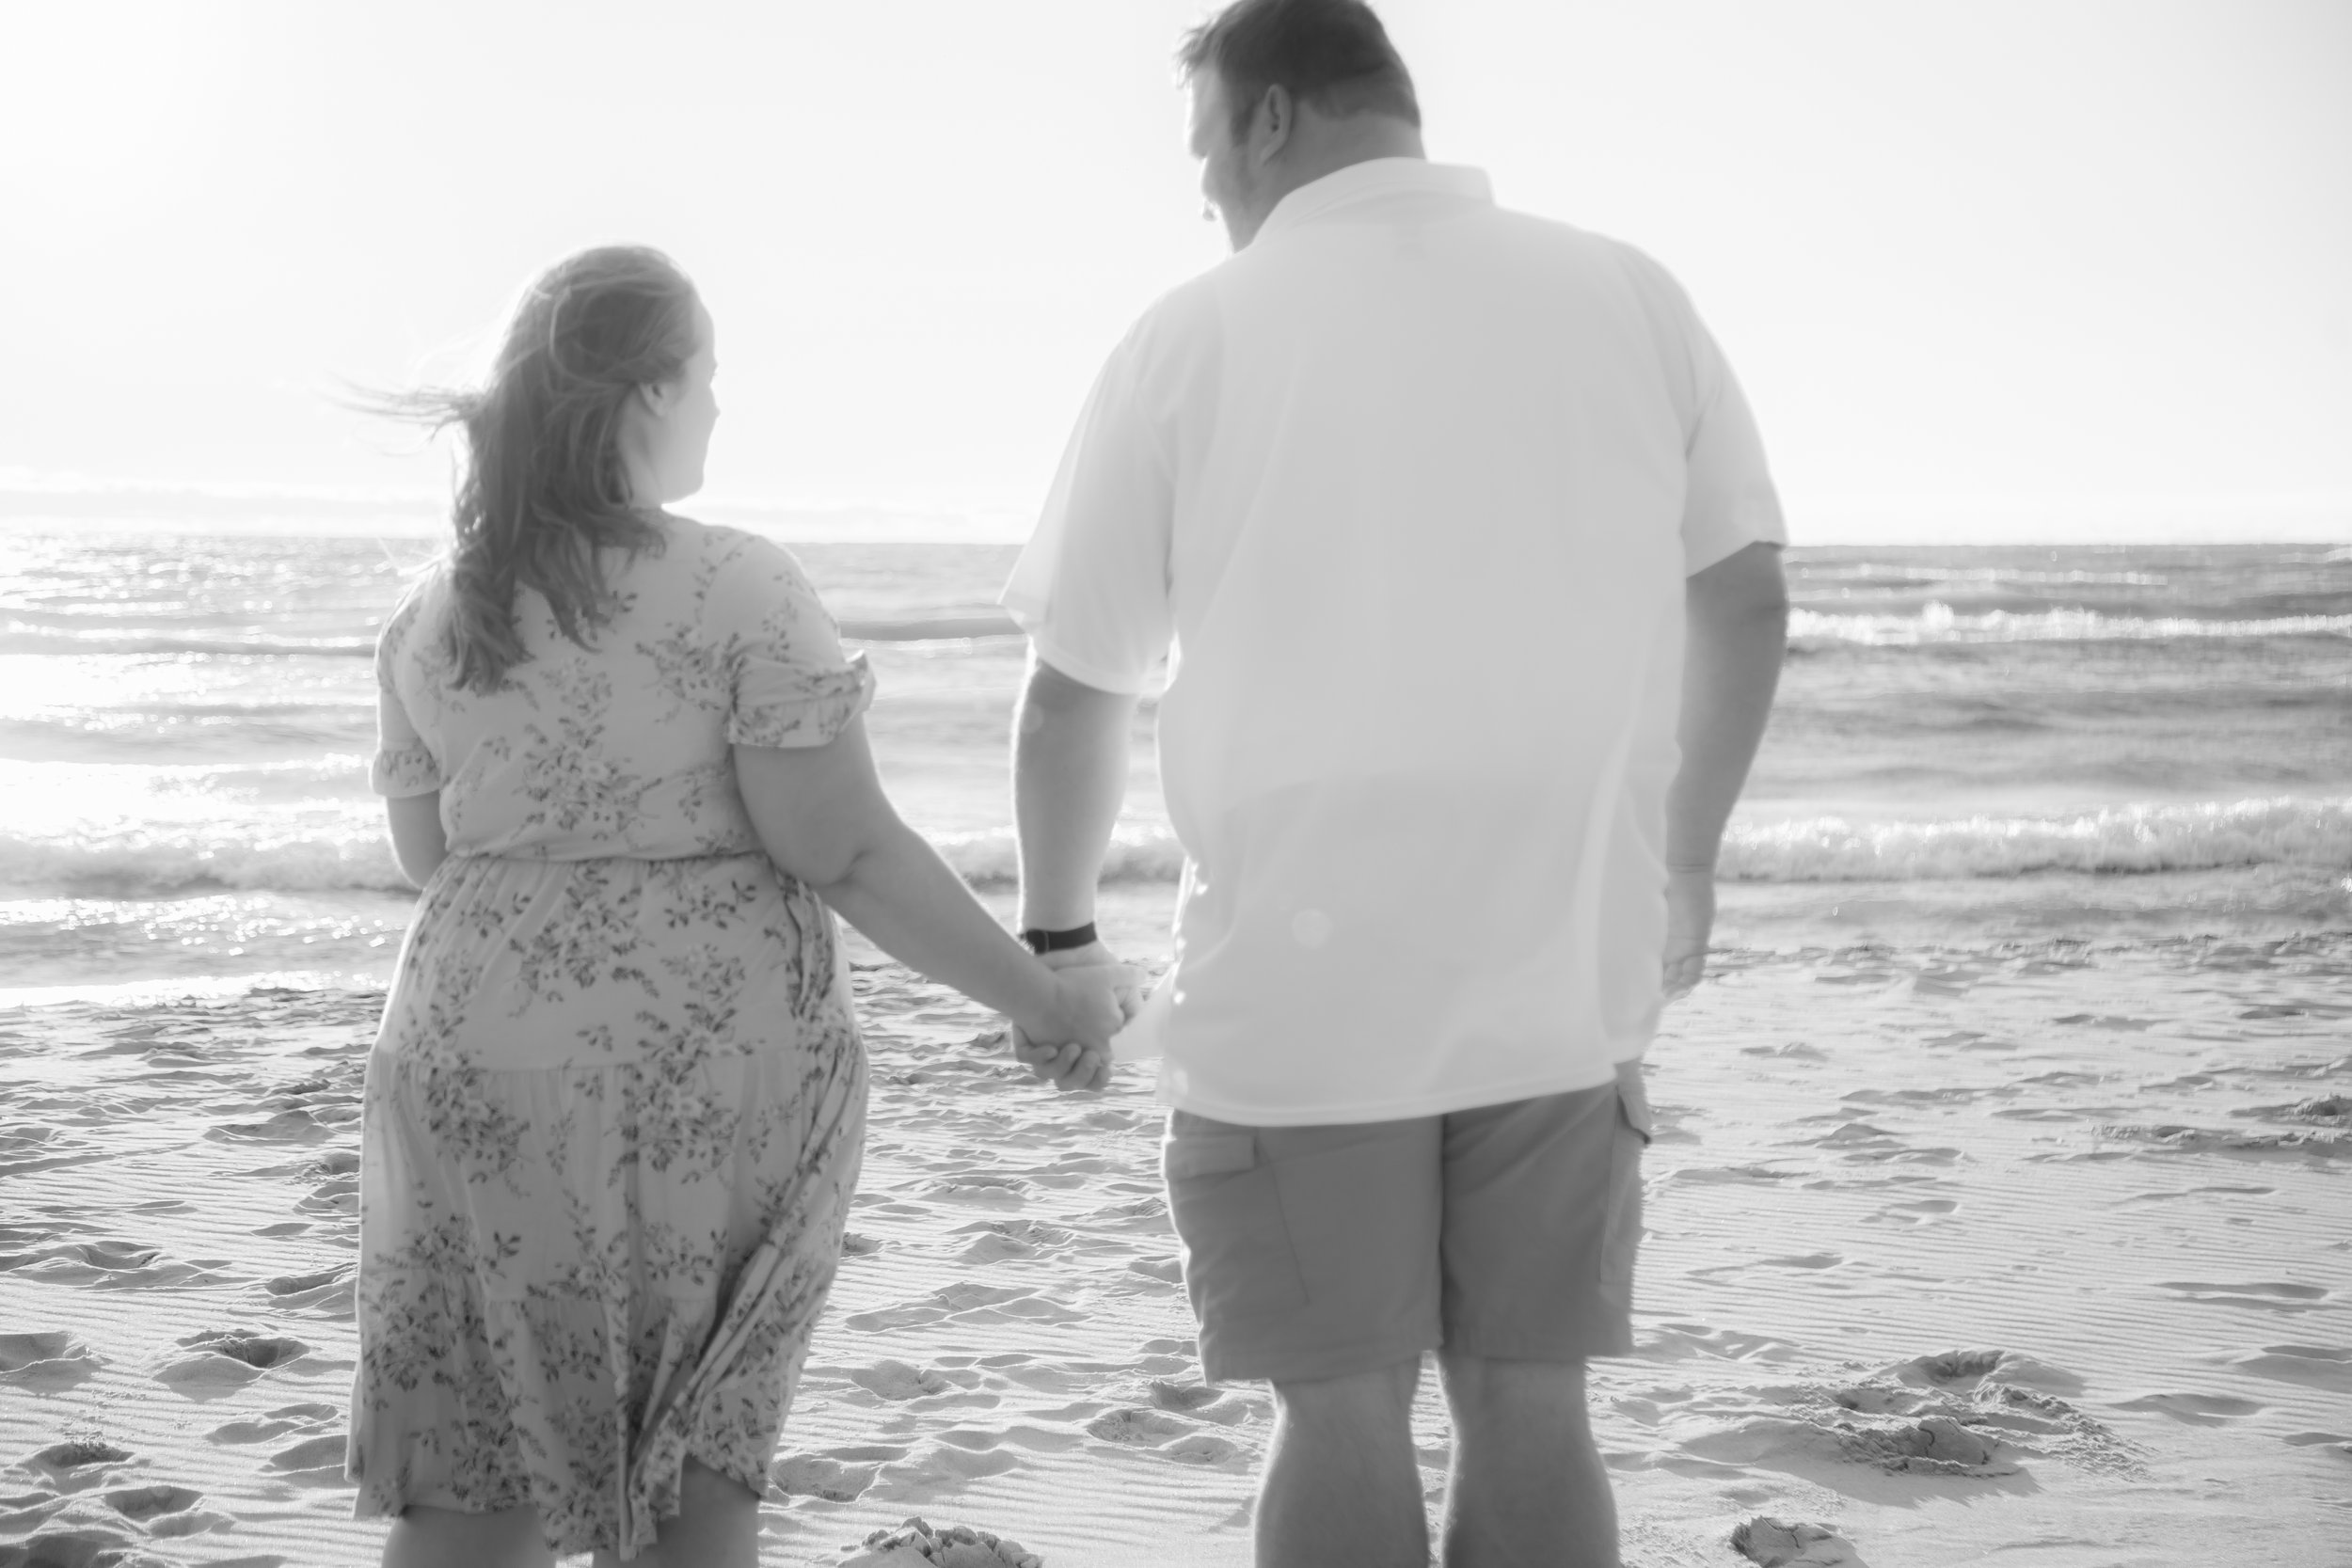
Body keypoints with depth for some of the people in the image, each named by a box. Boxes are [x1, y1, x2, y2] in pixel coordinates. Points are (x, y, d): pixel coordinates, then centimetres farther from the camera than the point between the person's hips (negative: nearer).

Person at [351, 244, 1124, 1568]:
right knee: (695, 1459, 12)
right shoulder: (741, 592, -13)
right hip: (718, 1064, -3)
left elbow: (430, 855, 12)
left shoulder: (434, 622, 2)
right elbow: (846, 851, -16)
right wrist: (1039, 996, -8)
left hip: (490, 1060, 3)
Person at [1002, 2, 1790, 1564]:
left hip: (1297, 989, -2)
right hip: (1564, 980, 3)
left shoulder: (1196, 335, -4)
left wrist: (1058, 934, 15)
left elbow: (1076, 687, 1)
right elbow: (1747, 600, 8)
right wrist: (1685, 855, 22)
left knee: (1343, 1413, 7)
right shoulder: (1626, 293, 3)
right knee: (1529, 1403, 11)